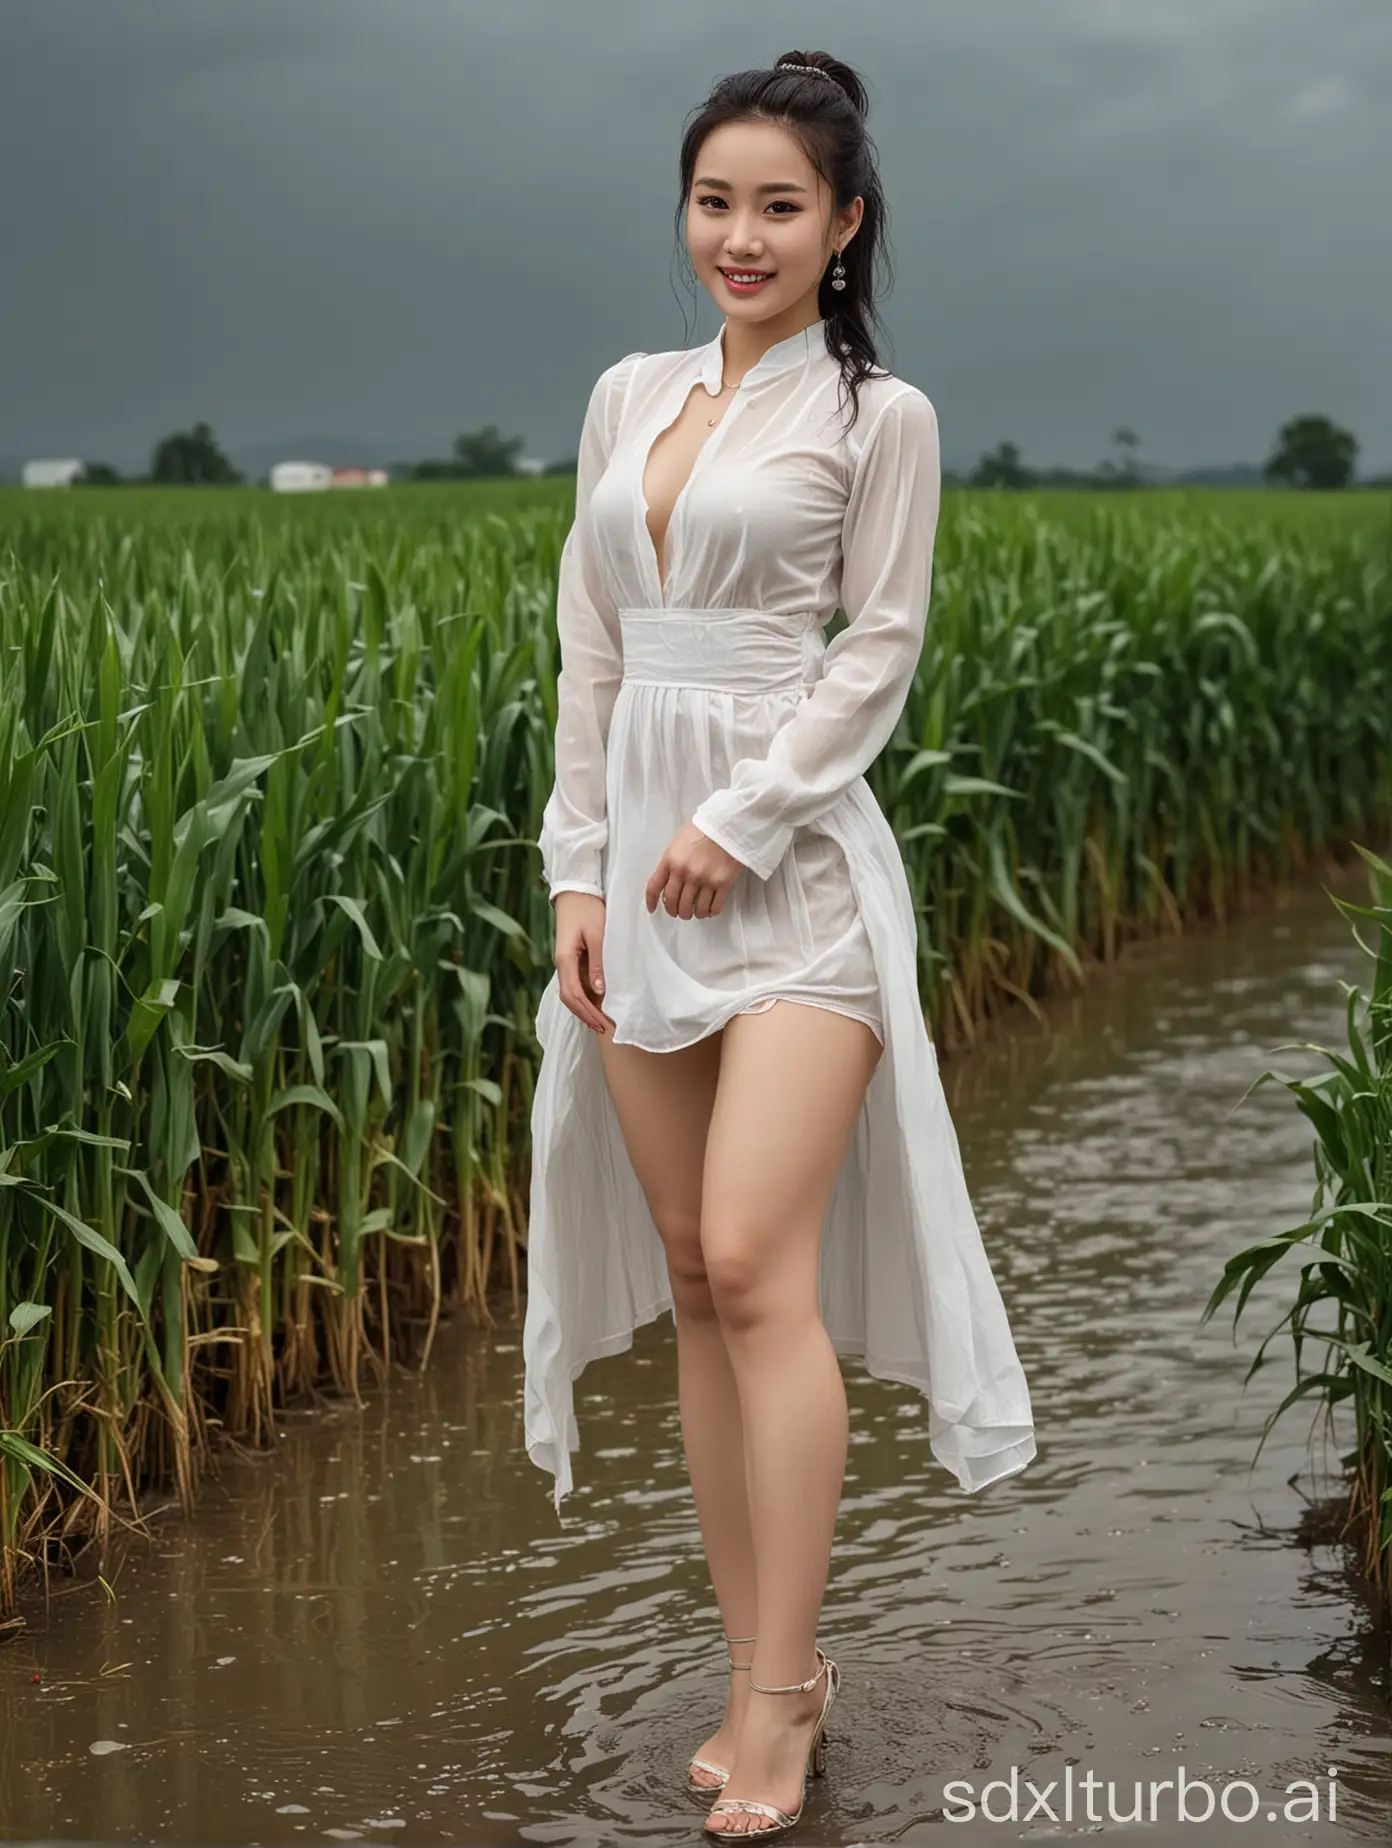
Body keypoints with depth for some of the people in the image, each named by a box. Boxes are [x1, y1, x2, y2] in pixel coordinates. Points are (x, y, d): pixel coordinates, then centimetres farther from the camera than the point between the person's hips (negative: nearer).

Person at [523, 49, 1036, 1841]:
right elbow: (588, 654, 12)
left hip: (792, 862, -6)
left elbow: (877, 654, -5)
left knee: (758, 1269, -14)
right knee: (692, 1278, 6)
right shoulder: (628, 395, 13)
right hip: (641, 856, 6)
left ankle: (778, 1697, -4)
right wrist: (579, 871, 5)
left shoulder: (877, 415, -1)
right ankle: (765, 1669, 15)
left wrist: (739, 823, -14)